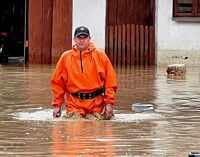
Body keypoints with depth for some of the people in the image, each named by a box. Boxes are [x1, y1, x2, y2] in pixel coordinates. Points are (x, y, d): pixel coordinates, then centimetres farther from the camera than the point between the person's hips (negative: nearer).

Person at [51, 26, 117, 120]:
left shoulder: (100, 55, 4)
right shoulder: (66, 57, 6)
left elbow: (110, 81, 3)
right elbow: (57, 83, 8)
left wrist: (109, 103, -4)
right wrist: (57, 105, 4)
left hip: (96, 105, 0)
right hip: (74, 104, 0)